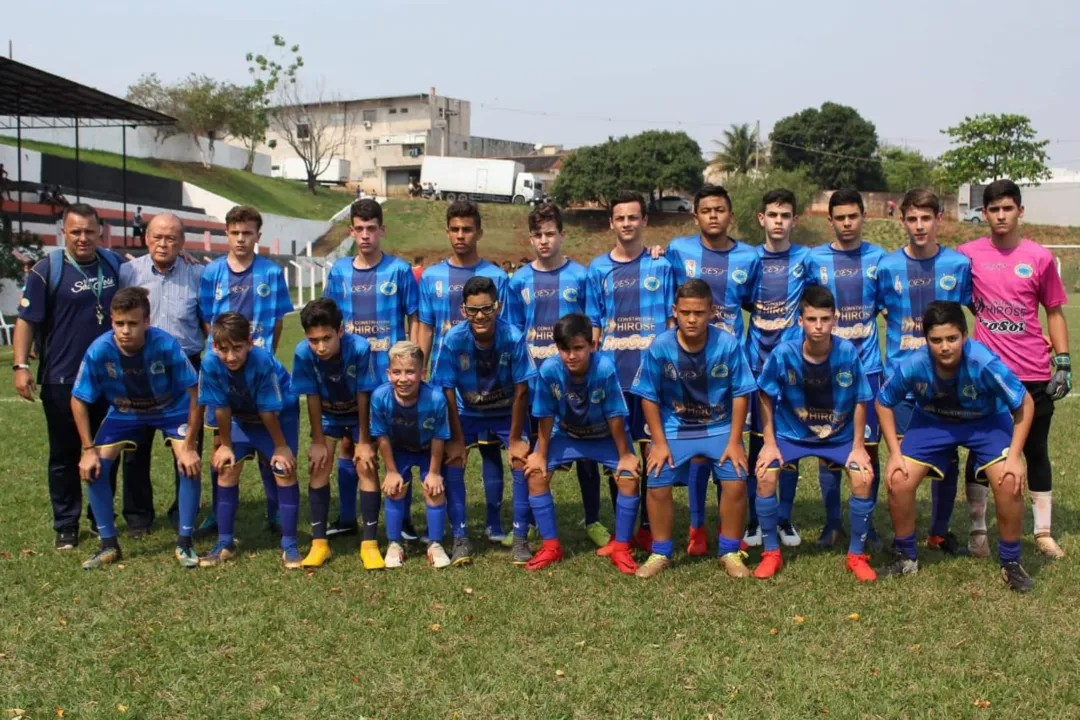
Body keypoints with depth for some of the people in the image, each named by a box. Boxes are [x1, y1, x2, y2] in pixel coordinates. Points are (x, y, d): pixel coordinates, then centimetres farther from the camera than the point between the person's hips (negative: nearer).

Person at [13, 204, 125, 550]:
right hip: (62, 380, -4)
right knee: (65, 455, 6)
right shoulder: (47, 270, -8)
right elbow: (26, 320, -9)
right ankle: (66, 525, 16)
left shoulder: (115, 264, 5)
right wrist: (21, 366, -18)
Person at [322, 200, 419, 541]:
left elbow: (413, 321, 0)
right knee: (349, 443, 10)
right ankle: (347, 518, 22)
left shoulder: (399, 270, -3)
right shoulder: (340, 271, 5)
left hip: (390, 372, -3)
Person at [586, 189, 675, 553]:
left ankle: (648, 526, 12)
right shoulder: (598, 269, 8)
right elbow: (593, 327, 10)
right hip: (612, 372, 2)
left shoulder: (662, 266, 4)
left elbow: (674, 321, 6)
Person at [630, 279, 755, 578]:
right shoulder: (659, 347, -16)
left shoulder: (729, 345, -16)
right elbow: (649, 397, -7)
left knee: (736, 480, -17)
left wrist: (734, 441, -10)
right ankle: (660, 553, 8)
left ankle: (730, 552, 5)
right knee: (657, 482, -14)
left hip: (720, 428, 0)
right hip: (674, 428, 0)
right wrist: (659, 442, -9)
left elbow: (740, 394, -7)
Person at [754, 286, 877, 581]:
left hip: (840, 436, 0)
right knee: (765, 475, -20)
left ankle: (857, 554, 3)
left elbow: (860, 401, -7)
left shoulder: (848, 353, -21)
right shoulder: (783, 354, -21)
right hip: (791, 434, 0)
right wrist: (769, 443, -8)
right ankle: (771, 553, 0)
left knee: (863, 478, -20)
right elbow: (765, 396, -6)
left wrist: (858, 446, -7)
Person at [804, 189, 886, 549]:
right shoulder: (814, 259, 1)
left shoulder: (878, 257, 3)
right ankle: (832, 522, 17)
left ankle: (866, 523, 16)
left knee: (868, 446, 2)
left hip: (867, 365, 0)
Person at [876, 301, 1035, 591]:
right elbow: (884, 404, -10)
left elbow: (1024, 404, -20)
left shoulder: (985, 363, -36)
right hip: (931, 421, 2)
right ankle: (906, 558, 12)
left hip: (986, 420, -1)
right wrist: (895, 453, -14)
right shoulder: (911, 366, -31)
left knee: (1009, 481, -22)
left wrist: (1014, 456, -23)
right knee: (898, 481, -13)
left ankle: (1011, 563, 3)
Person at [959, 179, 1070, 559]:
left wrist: (1063, 362, 0)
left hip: (1034, 374, 1)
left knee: (1036, 451, 10)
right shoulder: (968, 254, -2)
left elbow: (1054, 312, 6)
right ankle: (978, 531, 16)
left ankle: (1043, 533, 20)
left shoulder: (1040, 257, 0)